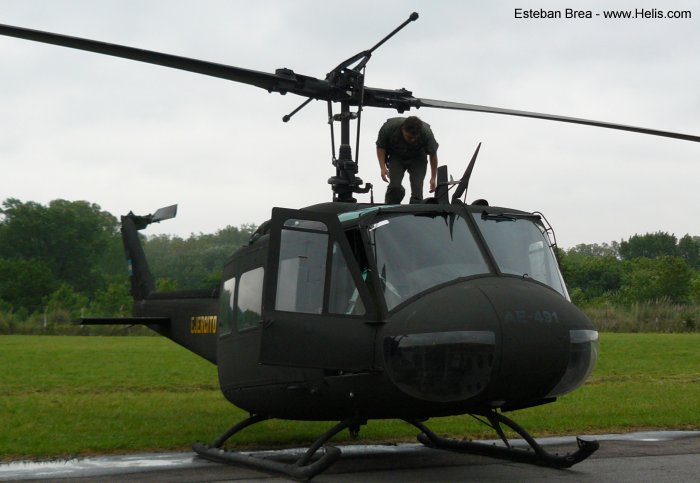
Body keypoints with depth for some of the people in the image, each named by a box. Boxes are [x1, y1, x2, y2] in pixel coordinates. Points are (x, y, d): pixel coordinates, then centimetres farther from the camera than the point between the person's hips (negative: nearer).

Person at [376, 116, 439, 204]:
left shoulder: (426, 132, -30)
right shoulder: (389, 127, -30)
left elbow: (433, 154, -14)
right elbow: (380, 147, -12)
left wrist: (433, 178, -10)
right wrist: (383, 168, -20)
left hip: (417, 158, 0)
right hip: (396, 157, 0)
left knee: (417, 189, -15)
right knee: (394, 186, -20)